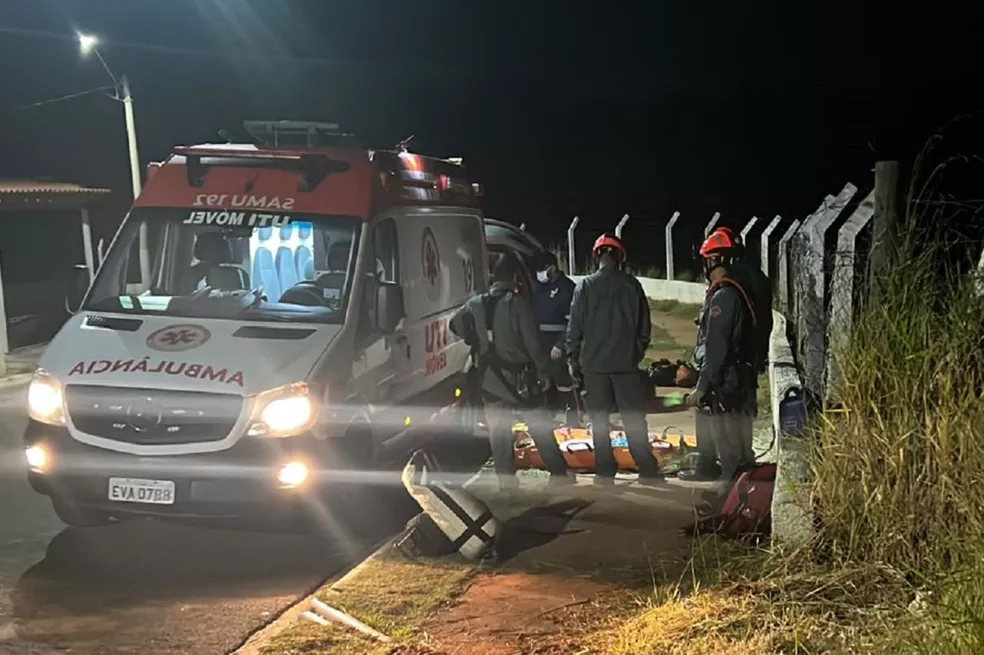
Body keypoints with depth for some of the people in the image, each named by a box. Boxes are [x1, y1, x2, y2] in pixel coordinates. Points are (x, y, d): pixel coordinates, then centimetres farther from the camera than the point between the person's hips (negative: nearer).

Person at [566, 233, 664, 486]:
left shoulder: (586, 286, -5)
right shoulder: (632, 285, 0)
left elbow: (575, 327, -3)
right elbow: (644, 325, 6)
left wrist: (575, 359, 8)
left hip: (594, 363, -1)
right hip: (626, 363, 1)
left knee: (600, 420, 6)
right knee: (634, 418, 5)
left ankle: (605, 472, 6)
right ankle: (648, 470, 3)